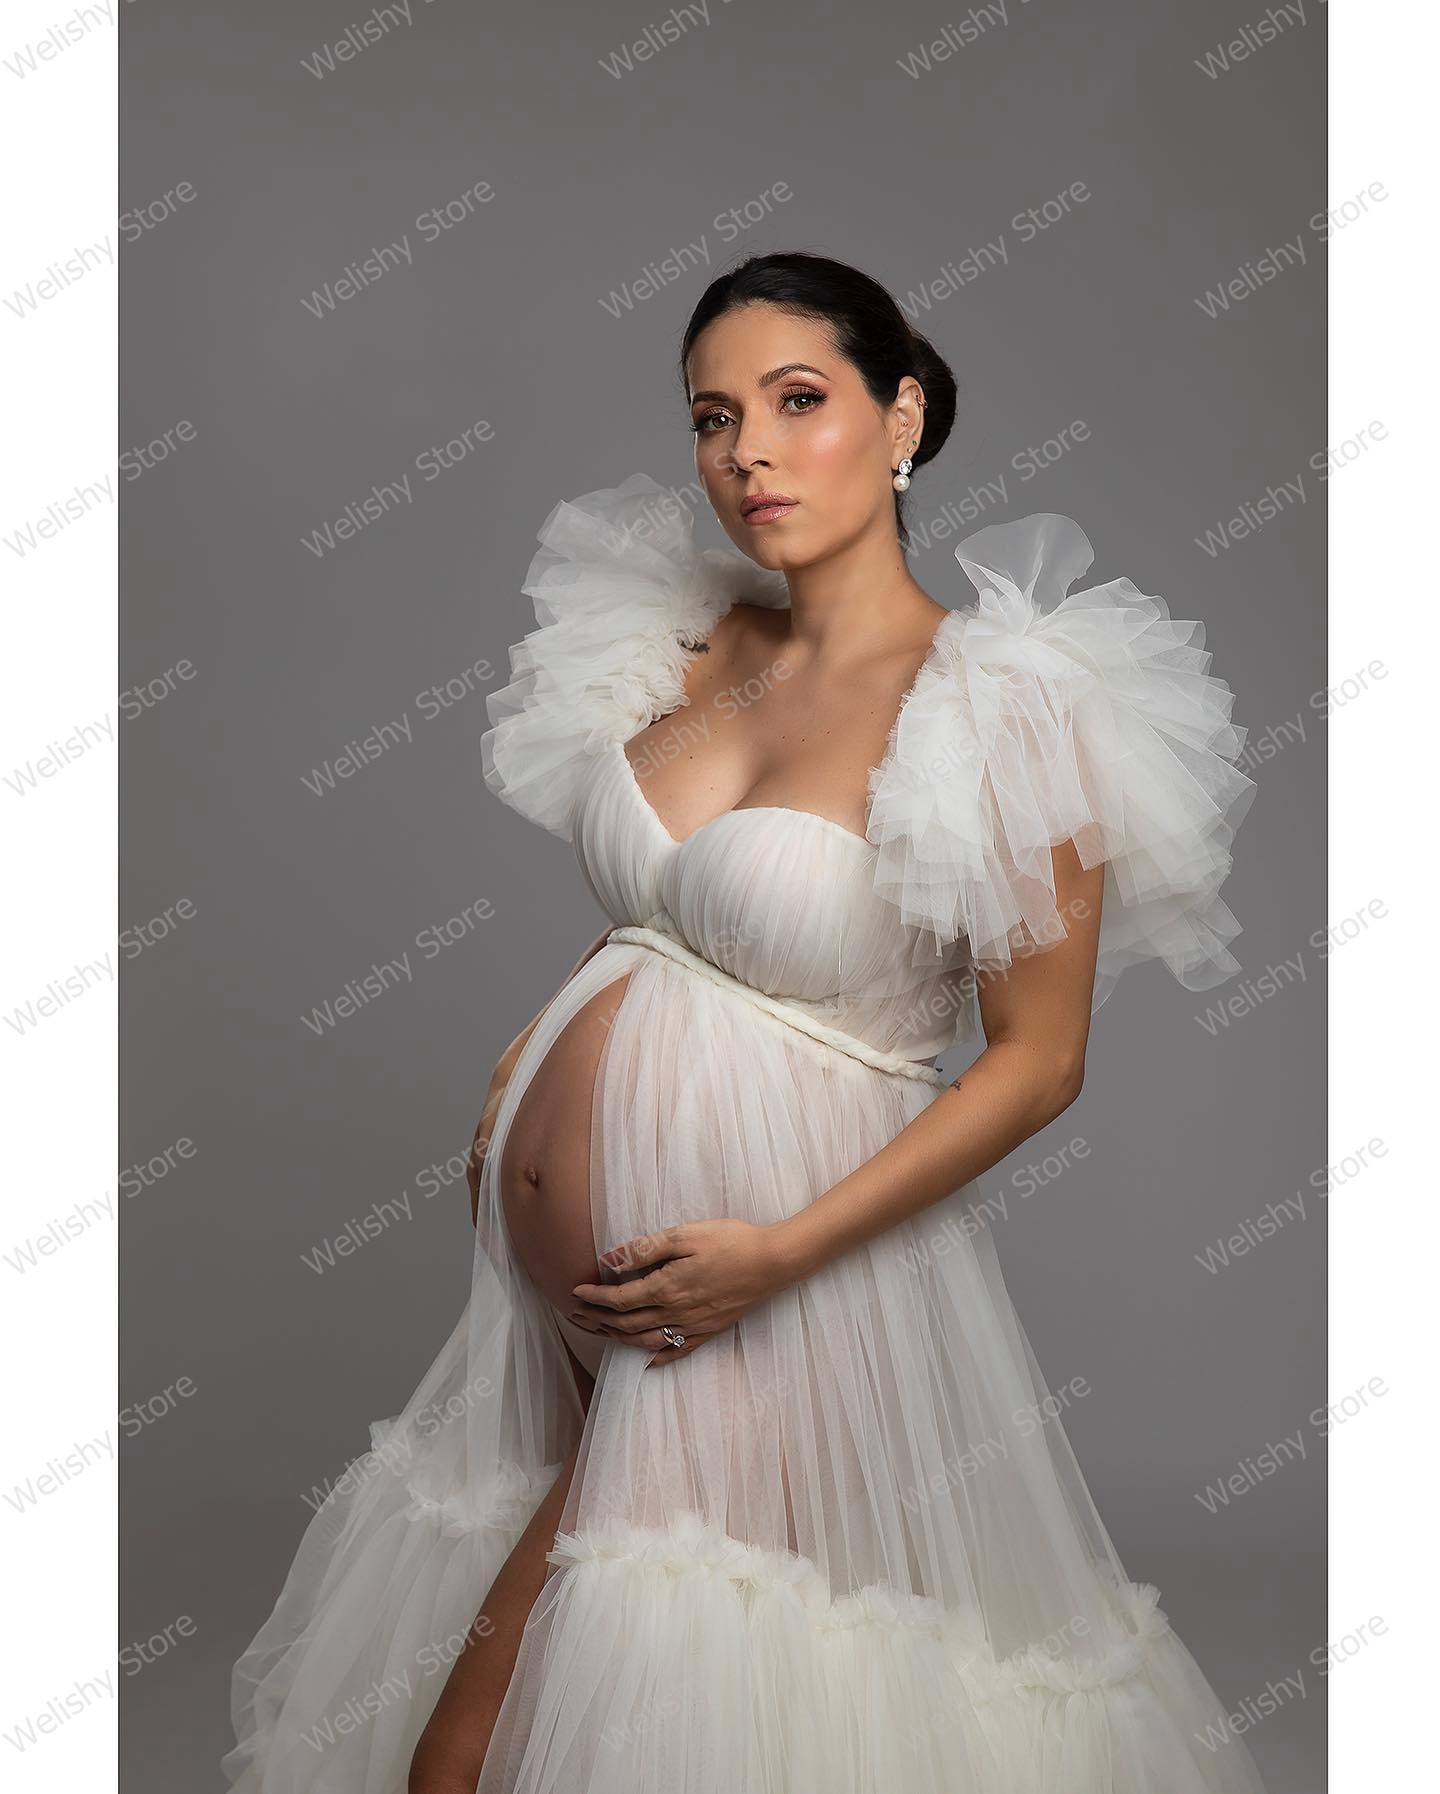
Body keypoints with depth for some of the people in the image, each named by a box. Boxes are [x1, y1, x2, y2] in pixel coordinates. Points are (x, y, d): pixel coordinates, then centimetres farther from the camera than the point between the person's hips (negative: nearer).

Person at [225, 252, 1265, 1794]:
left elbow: (1039, 1059, -12)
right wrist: (520, 1068, 6)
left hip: (754, 1274, -6)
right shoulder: (704, 642, 5)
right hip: (545, 1235, 6)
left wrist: (781, 1251, -18)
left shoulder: (1009, 710, -14)